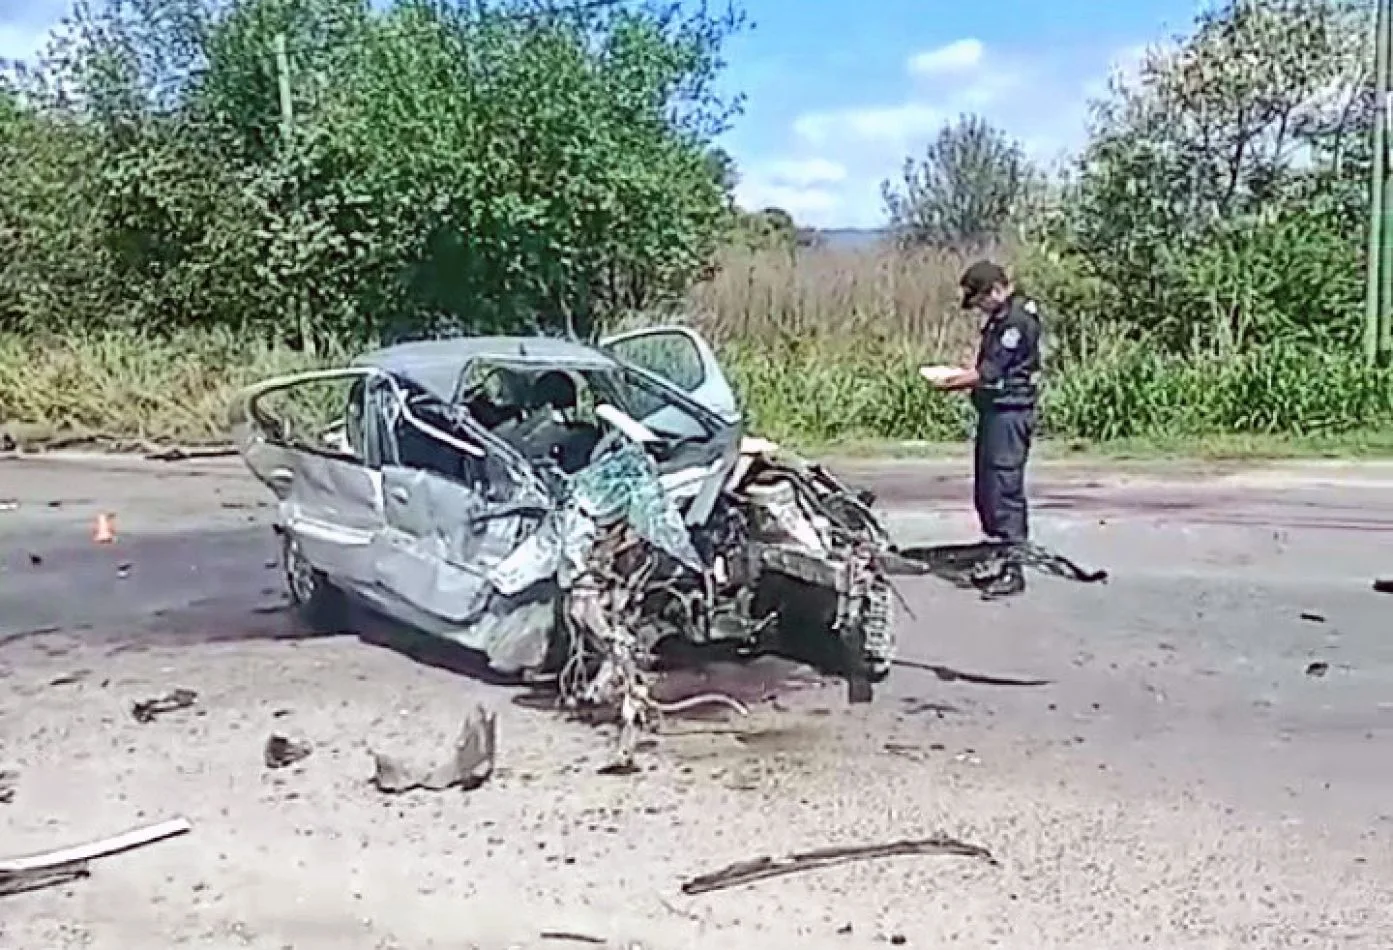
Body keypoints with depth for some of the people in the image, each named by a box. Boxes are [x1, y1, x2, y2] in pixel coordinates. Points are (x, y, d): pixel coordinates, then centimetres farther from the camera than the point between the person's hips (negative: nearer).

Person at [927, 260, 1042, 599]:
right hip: (994, 411, 10)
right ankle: (998, 558, 25)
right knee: (985, 491, 15)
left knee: (1005, 491, -7)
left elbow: (990, 372, -19)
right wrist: (965, 376, 7)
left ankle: (1013, 570, -2)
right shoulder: (1002, 316, 15)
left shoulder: (1018, 319, -17)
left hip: (1009, 414, -10)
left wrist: (951, 383, -8)